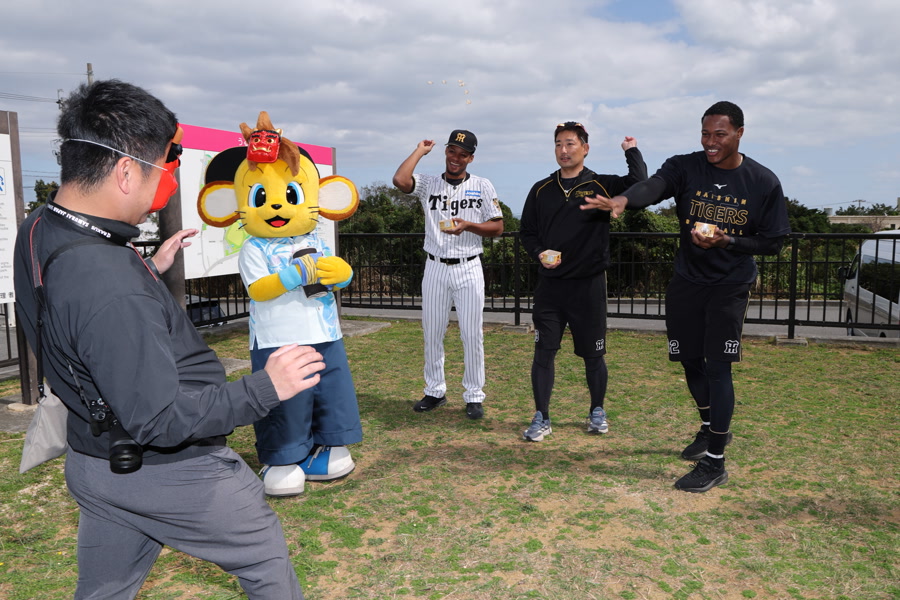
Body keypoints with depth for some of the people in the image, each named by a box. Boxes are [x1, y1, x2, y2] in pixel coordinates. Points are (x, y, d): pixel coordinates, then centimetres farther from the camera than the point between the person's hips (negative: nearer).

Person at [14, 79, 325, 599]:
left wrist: (151, 268, 16)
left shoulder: (39, 232, -3)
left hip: (94, 462, 9)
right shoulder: (110, 285, -34)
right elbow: (160, 420, -30)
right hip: (170, 474, -9)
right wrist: (266, 388, -24)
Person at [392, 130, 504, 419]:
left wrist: (468, 225, -17)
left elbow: (497, 227, 1)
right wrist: (420, 150, -4)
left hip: (469, 269, -1)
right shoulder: (428, 183, 3)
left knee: (473, 335, 1)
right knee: (432, 333, 8)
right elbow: (399, 180, -18)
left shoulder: (482, 186, 4)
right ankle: (435, 391, 23)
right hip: (435, 268, 1)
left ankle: (474, 396, 13)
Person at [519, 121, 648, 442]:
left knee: (593, 354, 9)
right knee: (543, 352, 1)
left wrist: (632, 151, -9)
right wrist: (539, 253, -8)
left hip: (589, 285, -2)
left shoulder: (602, 185, 0)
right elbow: (527, 233, 11)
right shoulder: (541, 190, 8)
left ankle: (597, 412, 29)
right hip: (549, 285, 2)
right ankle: (541, 418, 12)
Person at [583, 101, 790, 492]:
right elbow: (653, 185, -29)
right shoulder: (685, 168, -7)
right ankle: (711, 428, 40)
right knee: (690, 360, 13)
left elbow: (773, 242, -3)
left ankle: (715, 462, 4)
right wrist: (624, 199, -52)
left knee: (717, 366, -7)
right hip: (686, 282, 3)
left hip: (730, 286, -3)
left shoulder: (763, 182, -8)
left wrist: (728, 241, -21)